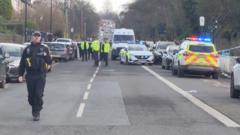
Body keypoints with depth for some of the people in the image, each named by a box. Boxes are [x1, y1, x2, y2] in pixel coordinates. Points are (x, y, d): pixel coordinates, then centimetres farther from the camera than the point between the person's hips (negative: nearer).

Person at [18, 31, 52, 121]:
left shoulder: (44, 49, 7)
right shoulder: (27, 49, 9)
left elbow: (49, 62, 4)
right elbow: (22, 63, 11)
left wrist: (45, 56, -16)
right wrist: (20, 74, 4)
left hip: (41, 75, -2)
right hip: (30, 76, 2)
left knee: (38, 94, -10)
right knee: (31, 95, 5)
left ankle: (36, 112, -3)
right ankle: (34, 109, 26)